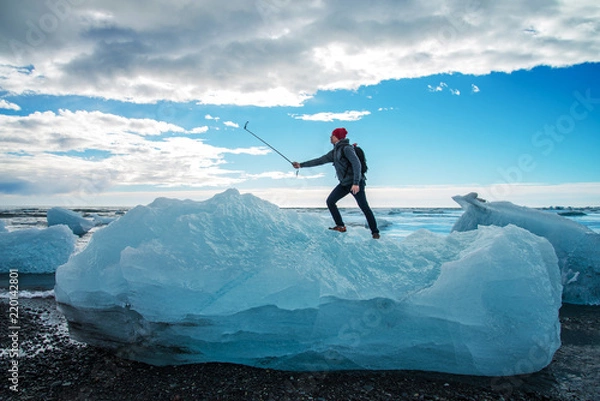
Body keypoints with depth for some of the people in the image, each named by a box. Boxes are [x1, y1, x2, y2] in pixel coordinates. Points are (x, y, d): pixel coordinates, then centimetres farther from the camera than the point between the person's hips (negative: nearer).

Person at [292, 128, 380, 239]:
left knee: (364, 207, -9)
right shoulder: (334, 152, 13)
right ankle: (340, 226, 12)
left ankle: (375, 232, 1)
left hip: (356, 183, -9)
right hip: (344, 183, 9)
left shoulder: (346, 148, -13)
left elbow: (357, 164, -22)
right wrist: (301, 165, 14)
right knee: (330, 201, 4)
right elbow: (319, 160, 16)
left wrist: (356, 183, -29)